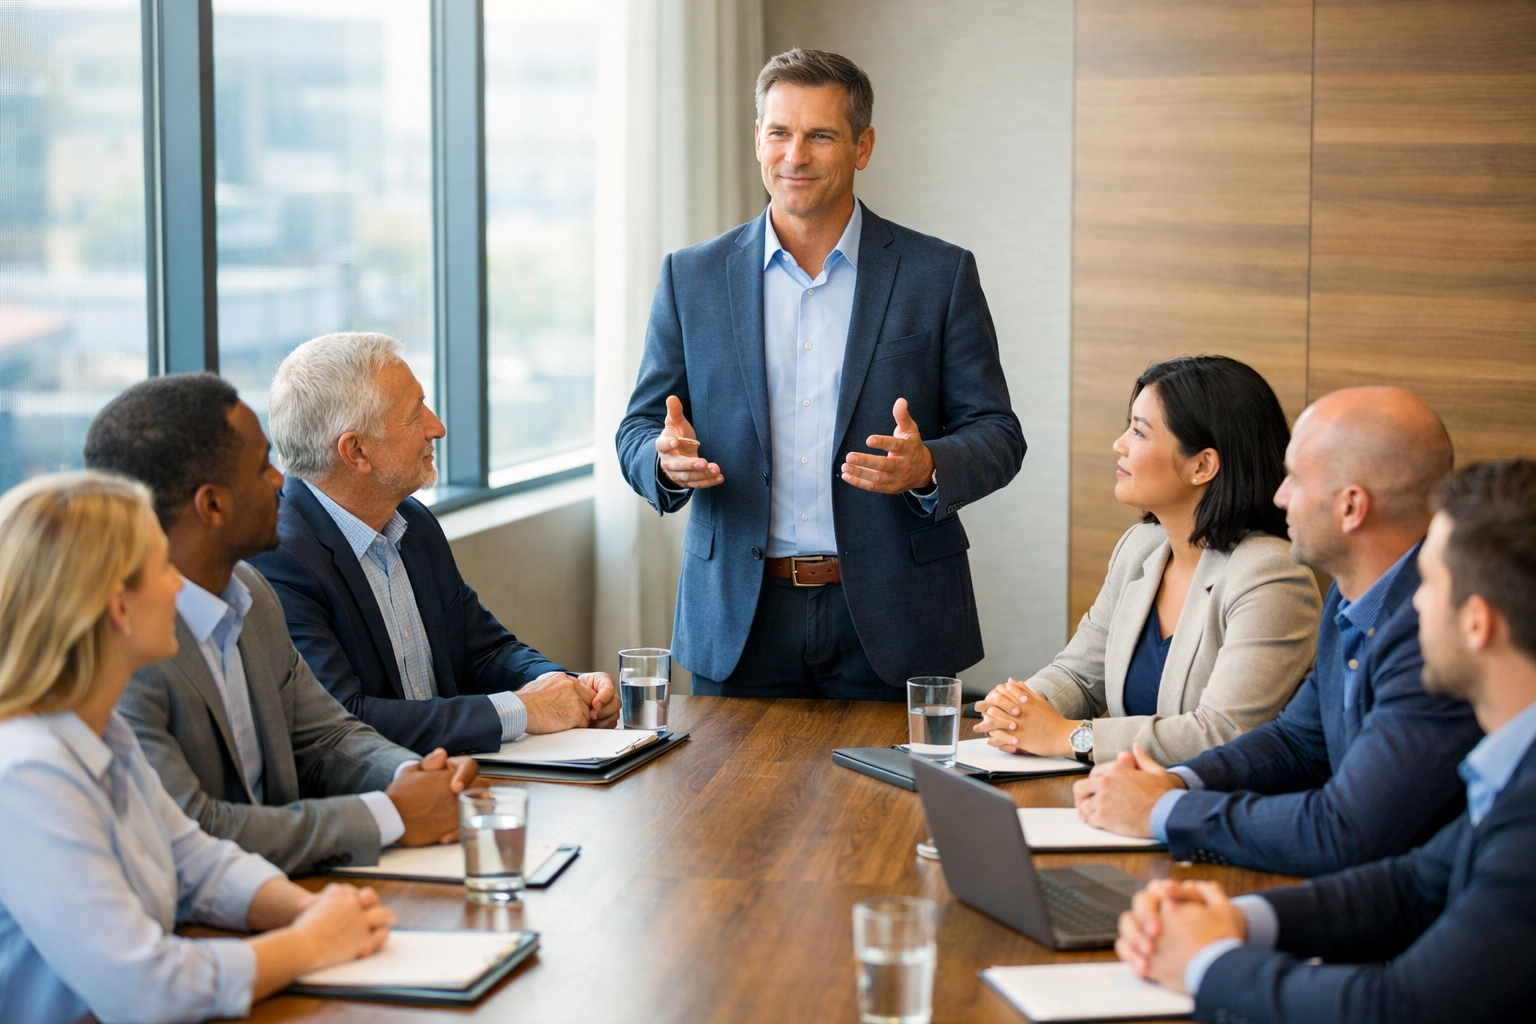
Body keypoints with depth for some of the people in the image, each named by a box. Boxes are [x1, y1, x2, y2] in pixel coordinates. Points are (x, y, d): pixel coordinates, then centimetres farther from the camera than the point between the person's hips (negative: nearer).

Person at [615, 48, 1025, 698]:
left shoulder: (939, 275, 1)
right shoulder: (693, 277, 7)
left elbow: (996, 434, 1)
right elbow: (640, 430, 9)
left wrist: (927, 468, -20)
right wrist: (666, 462, -15)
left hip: (890, 623, -1)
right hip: (739, 620, 1)